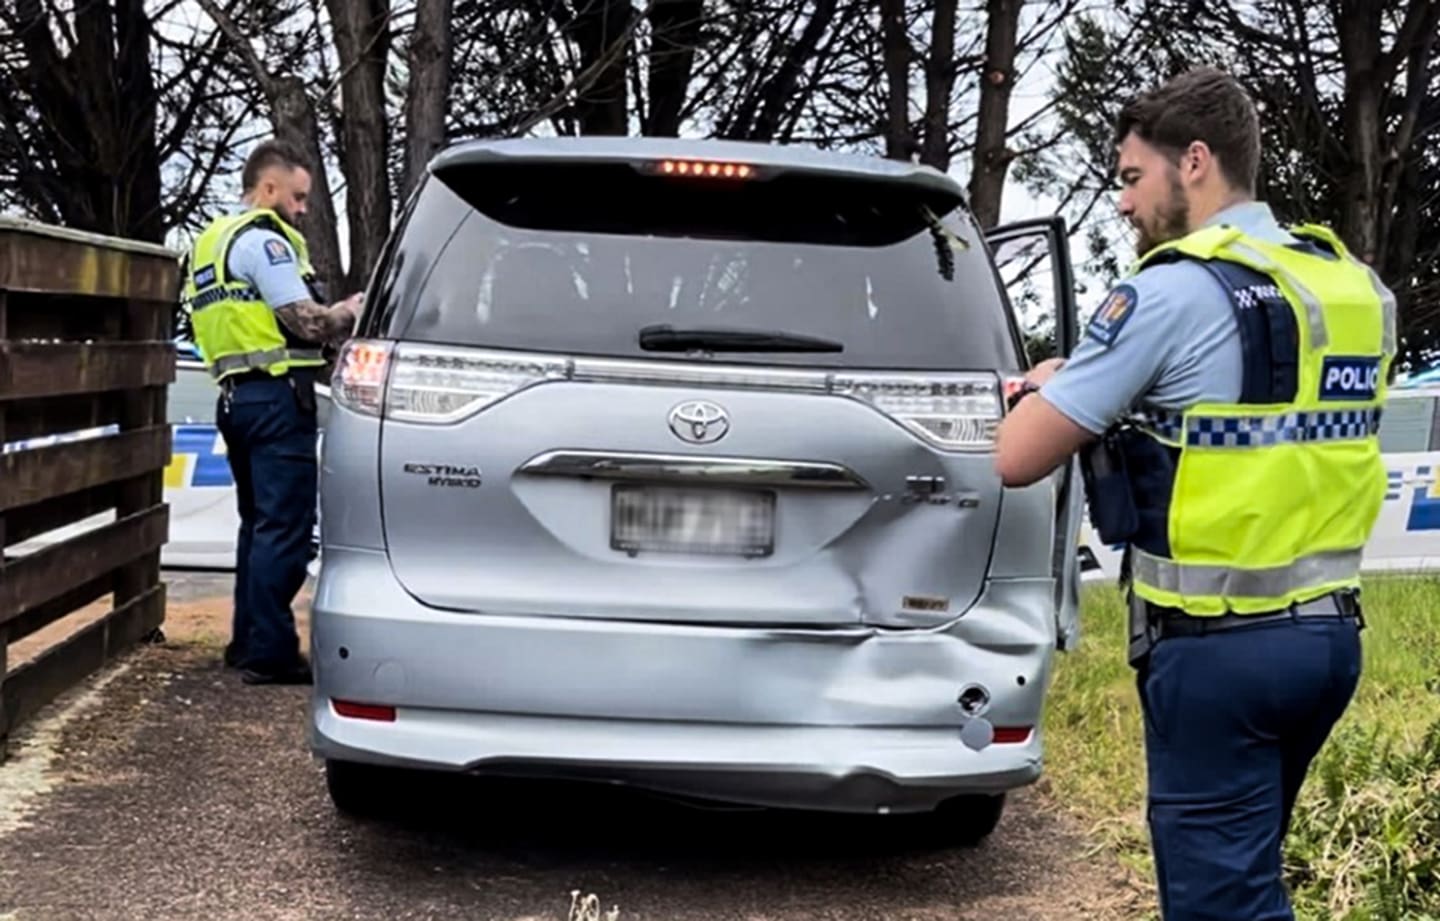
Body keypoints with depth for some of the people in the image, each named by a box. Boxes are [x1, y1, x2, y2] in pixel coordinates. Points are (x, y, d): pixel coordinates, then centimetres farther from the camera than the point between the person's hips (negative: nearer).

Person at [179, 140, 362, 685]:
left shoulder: (213, 241, 20)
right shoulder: (262, 240, -11)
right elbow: (305, 322, -17)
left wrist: (334, 316, 14)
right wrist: (352, 313, 1)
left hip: (237, 395, 10)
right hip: (276, 396, -10)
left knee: (260, 522, 17)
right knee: (285, 527, -8)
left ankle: (247, 642, 20)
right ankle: (269, 653, -9)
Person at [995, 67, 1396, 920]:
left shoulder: (1175, 290, -14)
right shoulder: (1358, 288, 8)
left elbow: (1018, 459, -13)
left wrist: (1047, 387, 10)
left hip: (1219, 648, -8)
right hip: (1328, 631, 8)